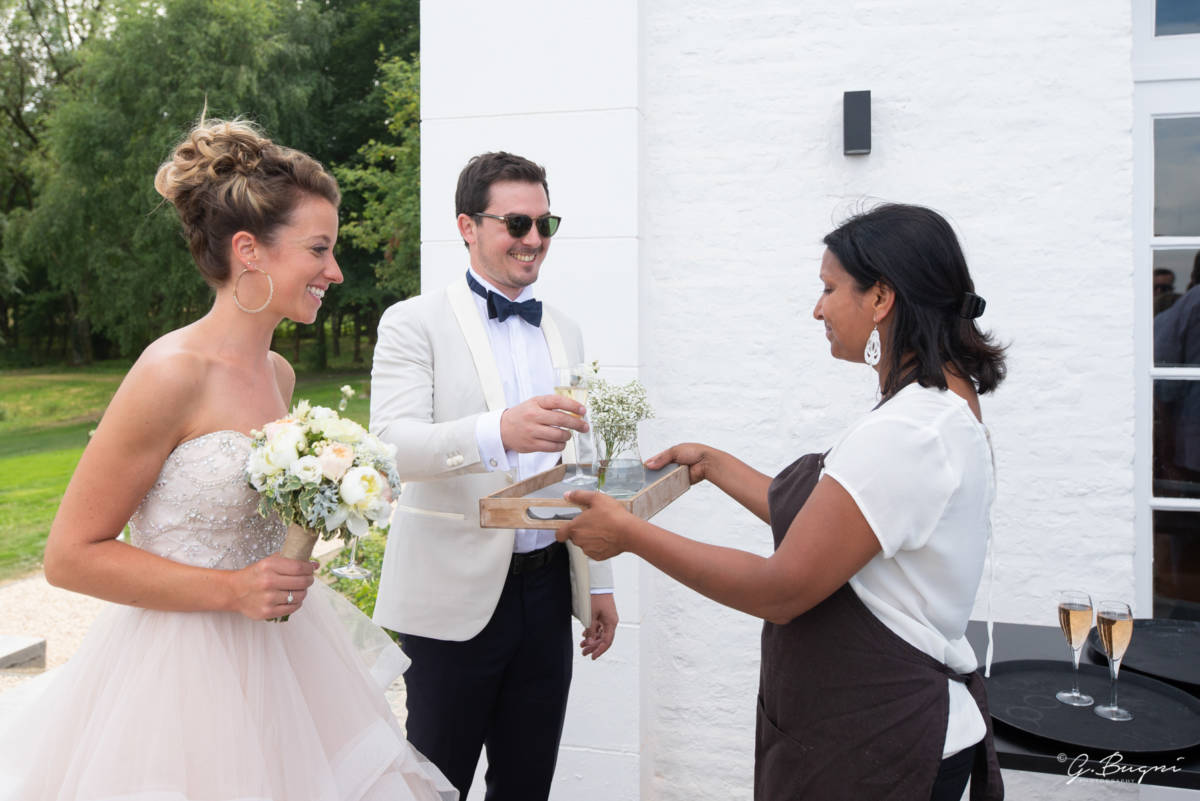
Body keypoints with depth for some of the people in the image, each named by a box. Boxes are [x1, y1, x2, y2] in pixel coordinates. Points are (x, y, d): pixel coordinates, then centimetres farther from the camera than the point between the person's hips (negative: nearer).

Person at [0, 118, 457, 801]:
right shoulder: (172, 373, -18)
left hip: (281, 659, 8)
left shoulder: (280, 374, 4)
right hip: (183, 665, -7)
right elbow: (71, 554, -15)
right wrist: (230, 591, -19)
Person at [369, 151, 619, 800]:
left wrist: (598, 582, 15)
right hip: (454, 598, -5)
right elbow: (390, 443, -20)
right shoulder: (414, 323, -5)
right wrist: (499, 430, -38)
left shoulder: (565, 334, 13)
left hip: (547, 593, 5)